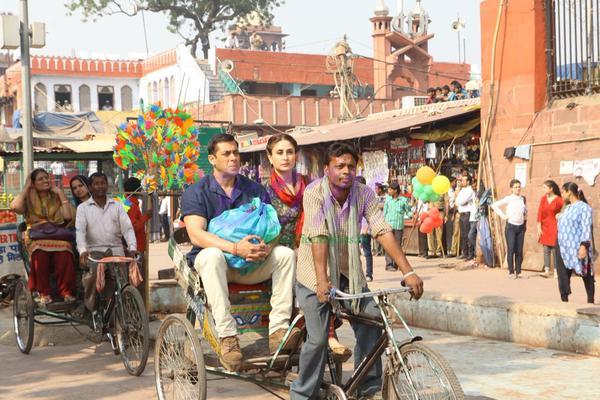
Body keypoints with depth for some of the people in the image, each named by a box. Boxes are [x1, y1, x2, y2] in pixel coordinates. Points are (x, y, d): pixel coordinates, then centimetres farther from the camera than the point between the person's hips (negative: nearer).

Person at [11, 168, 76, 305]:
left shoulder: (56, 198, 17)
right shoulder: (29, 199, 14)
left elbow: (68, 216, 0)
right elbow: (15, 207, -11)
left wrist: (60, 193, 5)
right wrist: (26, 188, 2)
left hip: (56, 234, 1)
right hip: (36, 236, -1)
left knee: (64, 248, -36)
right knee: (40, 250, -38)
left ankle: (66, 291, -27)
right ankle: (44, 293, -27)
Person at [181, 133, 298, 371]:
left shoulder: (255, 190, 11)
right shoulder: (196, 192, 0)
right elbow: (196, 235, -15)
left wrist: (266, 248, -23)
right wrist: (235, 248, -30)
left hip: (252, 263, 3)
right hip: (213, 262, -3)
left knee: (286, 254, -21)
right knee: (212, 255, -37)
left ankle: (278, 330, -27)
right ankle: (227, 338, -42)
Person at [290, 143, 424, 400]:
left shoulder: (364, 194, -8)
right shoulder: (315, 192, -18)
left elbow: (383, 232, -16)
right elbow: (319, 237, -28)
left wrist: (408, 272, -24)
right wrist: (322, 281, -36)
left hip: (349, 271, 4)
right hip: (315, 272, -4)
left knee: (372, 324, -8)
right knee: (318, 338, -9)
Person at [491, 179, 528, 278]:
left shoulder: (523, 199, 9)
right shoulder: (508, 199, -5)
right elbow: (494, 205, -10)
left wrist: (525, 215, 11)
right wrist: (503, 216, -10)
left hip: (521, 227, 4)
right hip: (511, 226, -4)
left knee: (519, 251, 4)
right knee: (511, 250, -4)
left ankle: (518, 271, 12)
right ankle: (511, 272, 2)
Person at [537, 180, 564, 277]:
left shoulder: (558, 200, -10)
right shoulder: (543, 198, 4)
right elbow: (540, 213, 5)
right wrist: (539, 227, 1)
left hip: (554, 227, -5)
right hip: (545, 226, 5)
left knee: (554, 249, -3)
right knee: (546, 249, 3)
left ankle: (556, 271, 3)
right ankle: (547, 270, 5)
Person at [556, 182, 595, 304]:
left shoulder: (584, 207, -10)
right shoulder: (568, 208, 15)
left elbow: (586, 228, -17)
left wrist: (584, 246, -24)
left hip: (577, 248, -8)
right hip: (563, 248, 8)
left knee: (586, 275, 4)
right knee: (563, 275, 2)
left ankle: (590, 301, 12)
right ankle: (564, 299, 6)